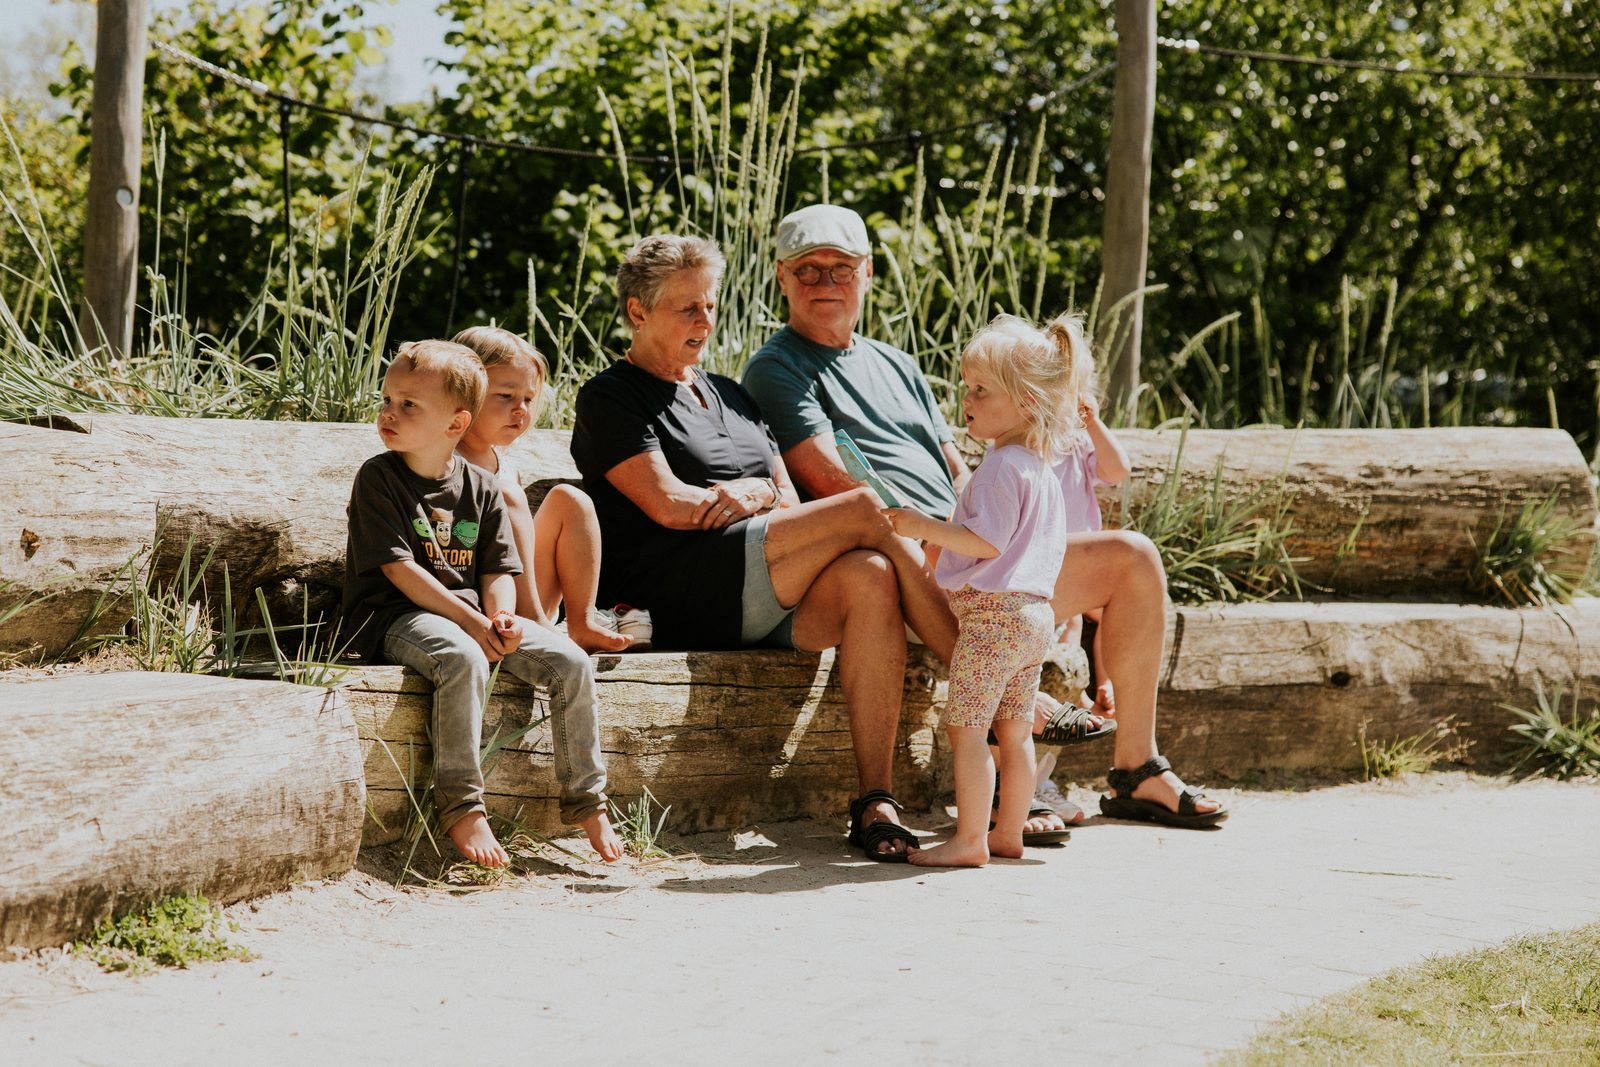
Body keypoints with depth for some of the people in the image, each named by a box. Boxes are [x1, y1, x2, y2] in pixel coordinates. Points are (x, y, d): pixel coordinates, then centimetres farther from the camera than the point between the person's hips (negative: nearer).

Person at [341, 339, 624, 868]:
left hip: (472, 613, 5)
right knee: (463, 659, -37)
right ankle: (461, 809, -32)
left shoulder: (481, 488, 9)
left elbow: (497, 570, 10)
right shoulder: (378, 478, -6)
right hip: (394, 617, -5)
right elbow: (397, 568, -13)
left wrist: (501, 617, -14)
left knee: (571, 662, -11)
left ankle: (585, 802, 0)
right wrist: (469, 622, -20)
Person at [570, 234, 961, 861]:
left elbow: (791, 509, 18)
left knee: (870, 578, -29)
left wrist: (752, 493, -4)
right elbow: (667, 504, -9)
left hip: (768, 605, 7)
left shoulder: (730, 396, 28)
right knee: (865, 511, -21)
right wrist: (763, 493, 0)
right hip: (684, 597, -6)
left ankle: (875, 803, -36)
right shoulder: (610, 399, 6)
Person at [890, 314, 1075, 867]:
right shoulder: (1042, 470, 16)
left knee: (965, 728, -7)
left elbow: (988, 541, -22)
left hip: (991, 614, -10)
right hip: (1035, 612, 10)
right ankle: (1009, 832, 18)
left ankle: (969, 840, -8)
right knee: (1014, 731, 13)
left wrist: (926, 528, -20)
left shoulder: (1001, 468, -15)